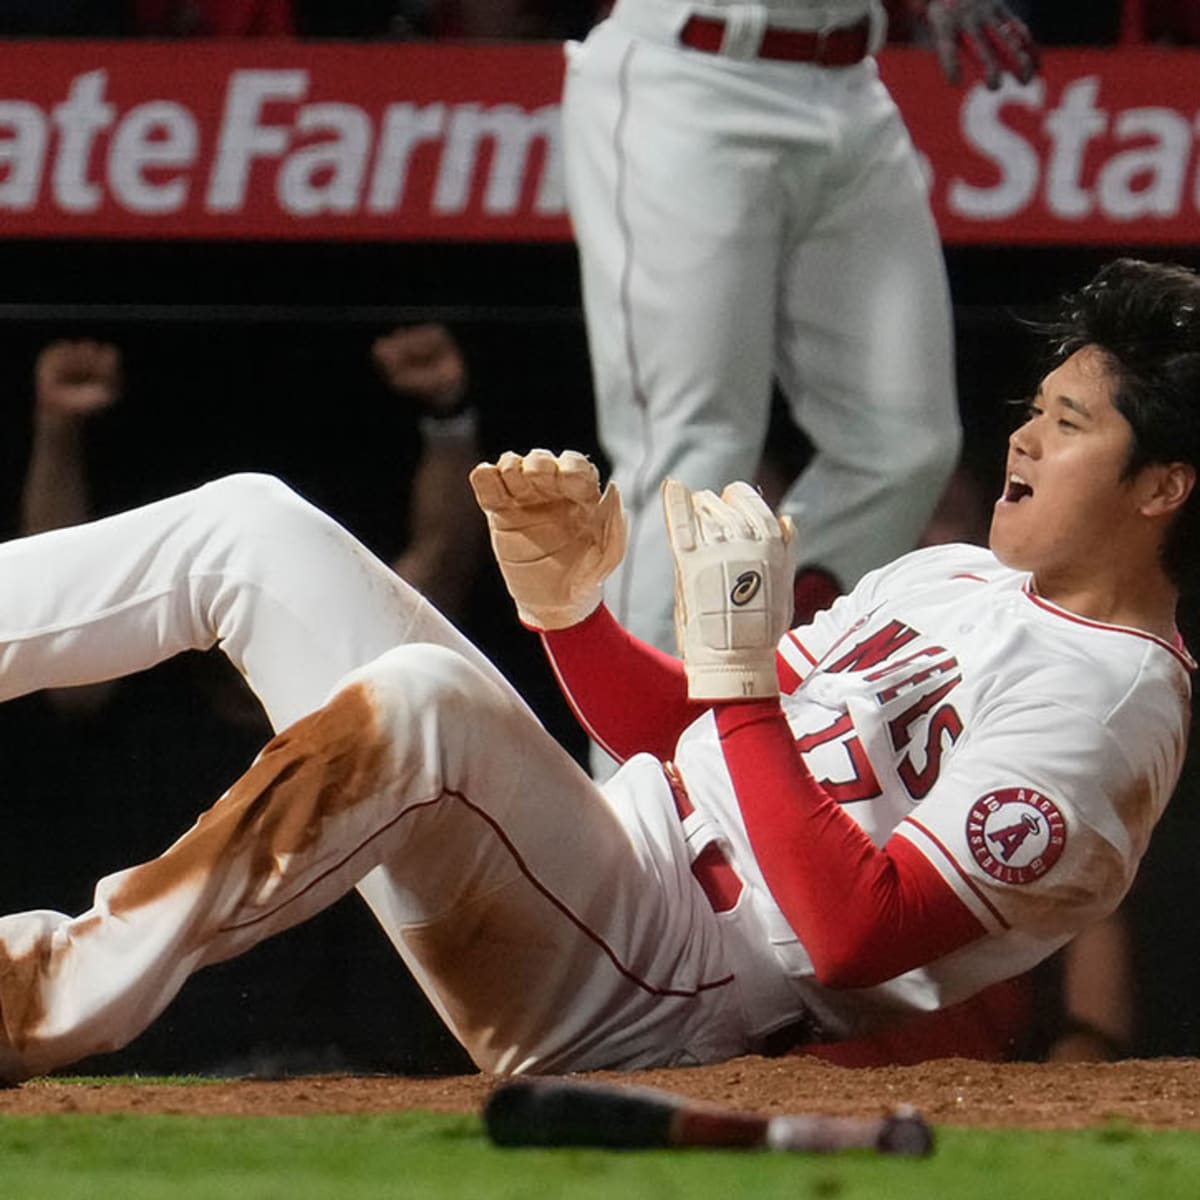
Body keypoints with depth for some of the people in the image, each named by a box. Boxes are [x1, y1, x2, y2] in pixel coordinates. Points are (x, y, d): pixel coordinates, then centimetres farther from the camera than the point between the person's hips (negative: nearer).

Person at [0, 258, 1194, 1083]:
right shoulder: (953, 579, 17)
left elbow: (852, 933, -25)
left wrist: (740, 665, -25)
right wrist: (567, 605, 1)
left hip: (647, 1005, -9)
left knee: (423, 692, -36)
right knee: (249, 525, 5)